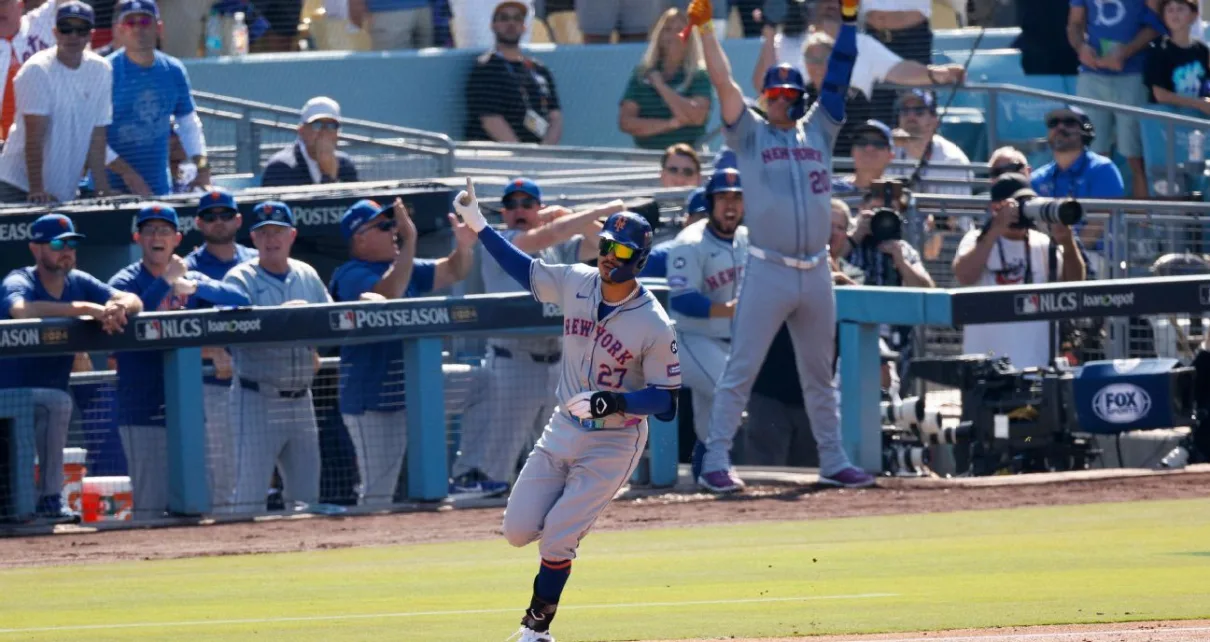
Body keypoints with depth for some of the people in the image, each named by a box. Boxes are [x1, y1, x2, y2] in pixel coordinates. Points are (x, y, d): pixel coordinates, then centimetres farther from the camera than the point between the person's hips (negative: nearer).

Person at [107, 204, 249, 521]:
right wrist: (167, 281, -21)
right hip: (144, 416, -5)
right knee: (150, 506, -7)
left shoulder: (190, 281, 12)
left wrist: (195, 287, -18)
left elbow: (240, 300, -3)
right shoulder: (126, 281, -1)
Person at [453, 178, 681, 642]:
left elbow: (666, 403, -17)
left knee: (556, 540, -10)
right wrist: (478, 225, 4)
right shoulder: (575, 283, -5)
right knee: (518, 531, 2)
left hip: (613, 444, -6)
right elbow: (524, 269, 12)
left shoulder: (655, 325, -20)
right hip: (562, 431, 6)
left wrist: (612, 402, -32)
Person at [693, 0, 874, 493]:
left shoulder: (819, 131, 15)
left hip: (816, 273, 4)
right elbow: (723, 82, -3)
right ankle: (716, 462, -6)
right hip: (767, 271, -4)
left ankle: (833, 462, 18)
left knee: (819, 375, 12)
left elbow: (838, 78, 11)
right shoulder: (750, 134, 5)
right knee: (740, 371, -5)